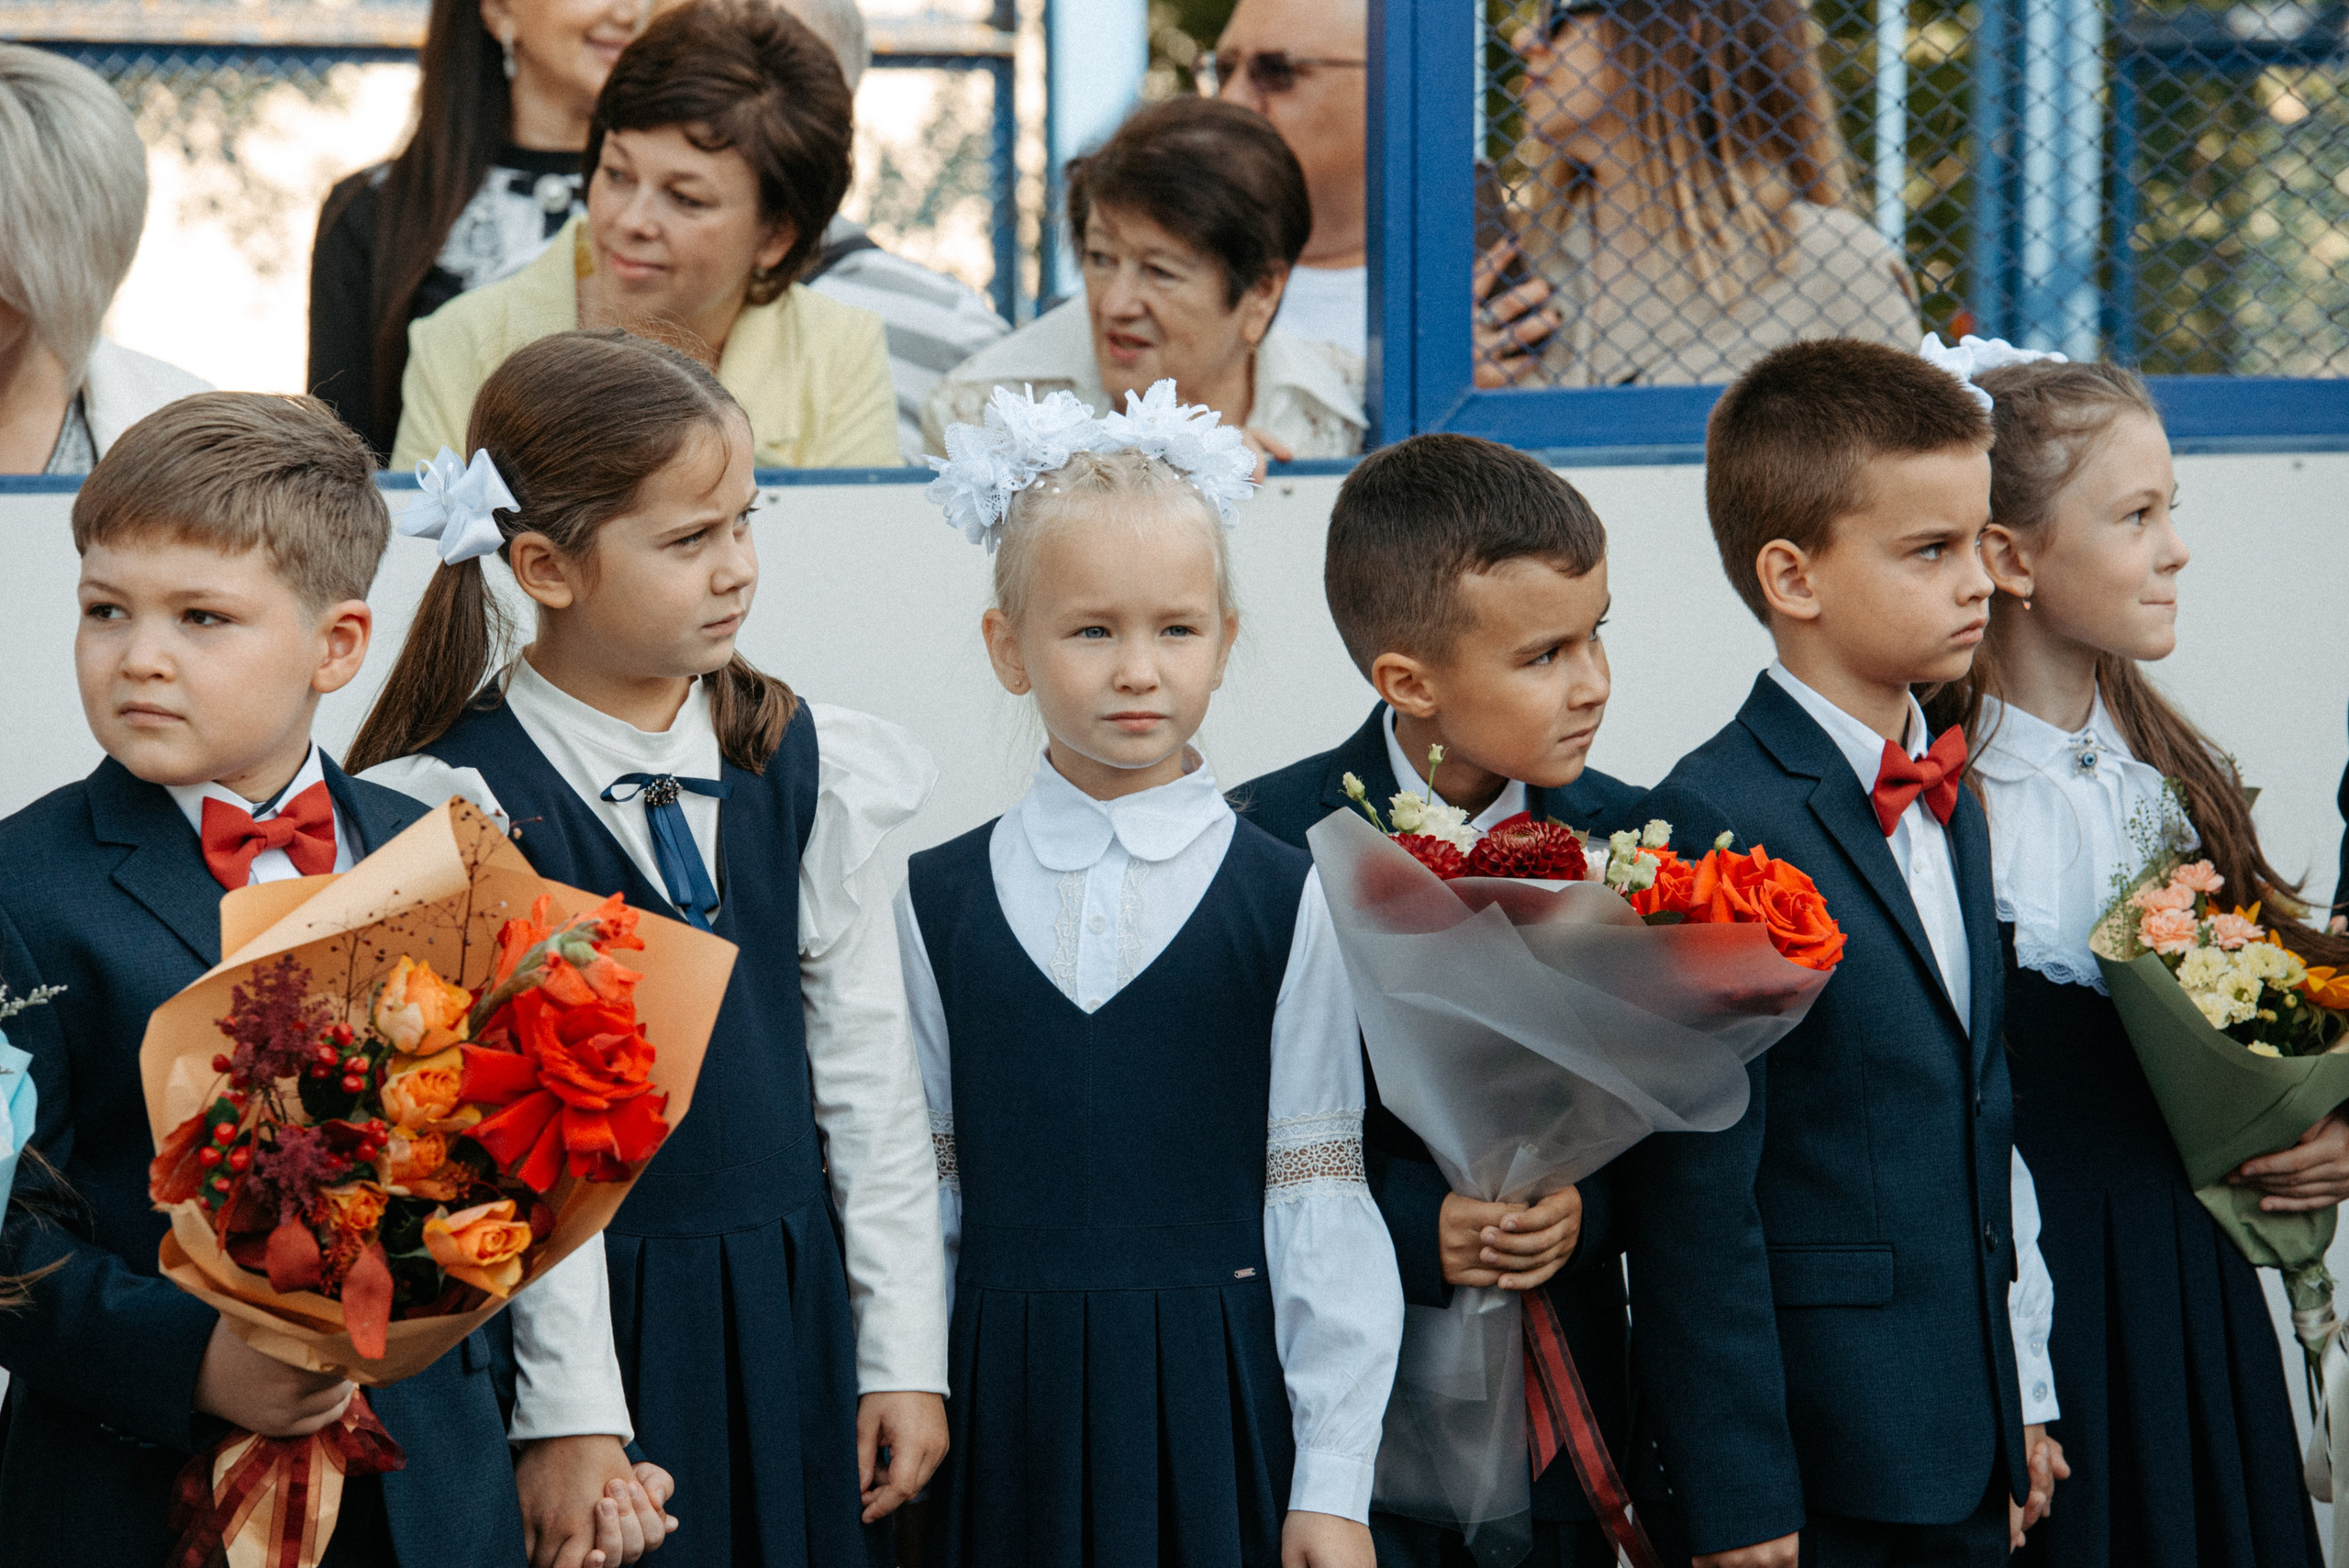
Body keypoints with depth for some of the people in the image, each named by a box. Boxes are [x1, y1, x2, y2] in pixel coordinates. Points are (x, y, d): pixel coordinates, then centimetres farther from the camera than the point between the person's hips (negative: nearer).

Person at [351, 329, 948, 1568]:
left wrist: (906, 1358, 6)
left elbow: (867, 1073, 8)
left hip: (791, 1321, 4)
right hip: (589, 1320, -4)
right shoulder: (451, 807, -10)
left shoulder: (807, 768, 4)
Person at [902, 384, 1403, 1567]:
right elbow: (922, 1193, 9)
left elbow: (1318, 1203, -2)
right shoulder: (939, 903, 5)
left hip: (1218, 1410, -1)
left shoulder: (1285, 902, -1)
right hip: (1010, 1411, 1)